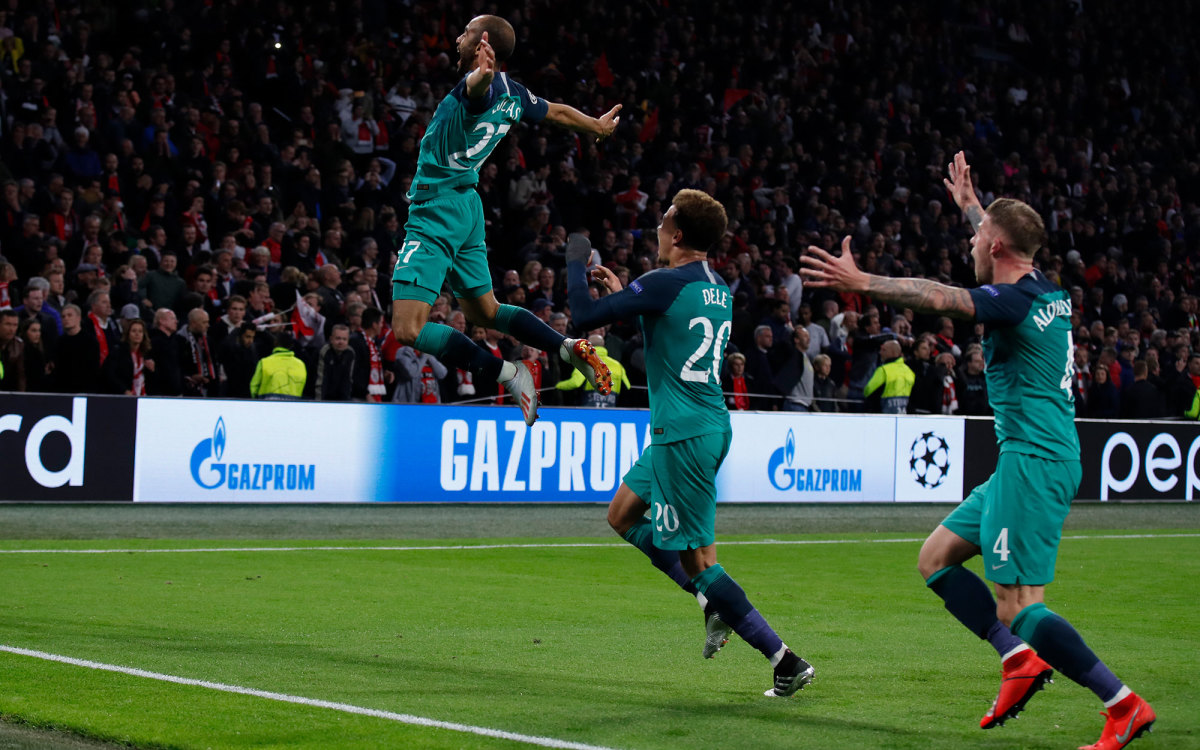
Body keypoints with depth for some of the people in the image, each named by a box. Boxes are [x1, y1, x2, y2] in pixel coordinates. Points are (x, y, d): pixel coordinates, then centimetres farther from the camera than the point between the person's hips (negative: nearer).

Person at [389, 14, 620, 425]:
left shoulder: (484, 87, -20)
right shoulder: (512, 94, 6)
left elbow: (479, 85, -46)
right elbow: (557, 112, 24)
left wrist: (482, 72, -71)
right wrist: (598, 126, 44)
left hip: (437, 210, -10)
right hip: (467, 206, 10)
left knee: (407, 329, -12)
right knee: (484, 311, 25)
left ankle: (506, 373, -12)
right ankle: (569, 346, 14)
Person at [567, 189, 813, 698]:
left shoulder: (665, 284, -15)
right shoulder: (718, 290, 11)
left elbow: (585, 316, -14)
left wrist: (575, 261, 2)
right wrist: (621, 294, 29)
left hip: (684, 435, -9)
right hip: (710, 426, 9)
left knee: (697, 560, -5)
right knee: (622, 515, 22)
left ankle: (785, 661, -6)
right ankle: (712, 603, 16)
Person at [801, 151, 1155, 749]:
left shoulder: (1015, 301, -14)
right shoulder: (1048, 292, 12)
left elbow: (939, 298, -31)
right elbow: (1004, 244, 35)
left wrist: (860, 283, -33)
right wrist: (968, 204, 49)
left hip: (1033, 460, -10)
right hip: (1032, 459, 10)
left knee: (1019, 608, -12)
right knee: (935, 557, 14)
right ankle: (1021, 660, 6)